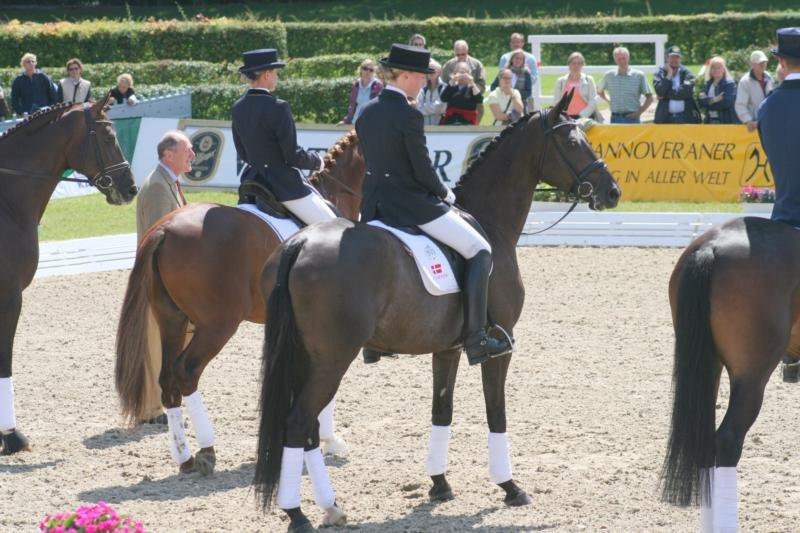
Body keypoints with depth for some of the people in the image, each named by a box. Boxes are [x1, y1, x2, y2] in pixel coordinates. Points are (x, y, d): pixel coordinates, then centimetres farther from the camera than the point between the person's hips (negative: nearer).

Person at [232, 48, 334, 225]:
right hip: (283, 183, -8)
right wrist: (316, 161, 2)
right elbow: (293, 156, -16)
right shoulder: (278, 108, -19)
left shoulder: (238, 108, 4)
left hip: (253, 181, 8)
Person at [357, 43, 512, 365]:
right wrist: (446, 194, 5)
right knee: (479, 251, -2)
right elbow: (423, 171, -15)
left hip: (374, 205, 8)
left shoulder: (367, 113, 9)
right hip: (412, 204, -8)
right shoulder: (408, 115, -16)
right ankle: (475, 338, -9)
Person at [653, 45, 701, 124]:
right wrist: (669, 75, -7)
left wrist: (666, 95, -9)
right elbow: (660, 91, -10)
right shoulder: (660, 74, 7)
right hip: (666, 119, 1)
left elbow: (686, 92, -13)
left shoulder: (686, 74, 3)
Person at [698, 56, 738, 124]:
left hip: (727, 122, -5)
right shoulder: (708, 84, 14)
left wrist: (708, 101, -7)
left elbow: (727, 102, -15)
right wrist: (713, 99, -13)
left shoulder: (730, 84, -3)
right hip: (710, 122, 5)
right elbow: (701, 102, 4)